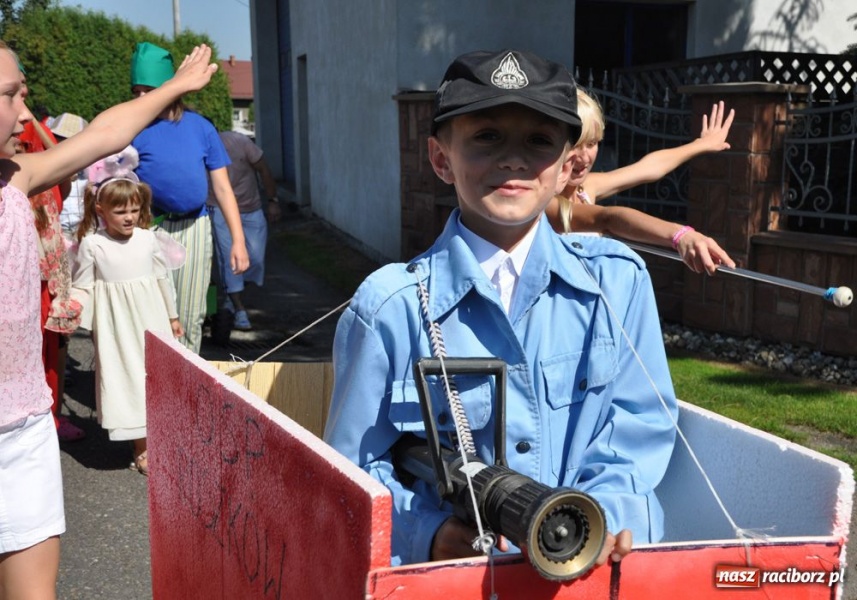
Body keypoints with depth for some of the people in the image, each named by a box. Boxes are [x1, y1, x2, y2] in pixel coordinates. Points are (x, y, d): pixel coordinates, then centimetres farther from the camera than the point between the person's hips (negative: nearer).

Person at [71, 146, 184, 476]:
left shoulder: (148, 239, -1)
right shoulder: (91, 245, -7)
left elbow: (163, 278, 8)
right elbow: (82, 287, -1)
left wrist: (172, 316, 13)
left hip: (151, 321, 2)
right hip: (116, 326, -2)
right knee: (125, 377, 1)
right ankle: (141, 448, 9)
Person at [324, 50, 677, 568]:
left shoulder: (618, 278, 4)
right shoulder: (391, 307, -3)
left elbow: (641, 420, 5)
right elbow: (357, 469, 1)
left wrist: (604, 511, -13)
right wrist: (431, 536, -17)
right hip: (457, 566, 0)